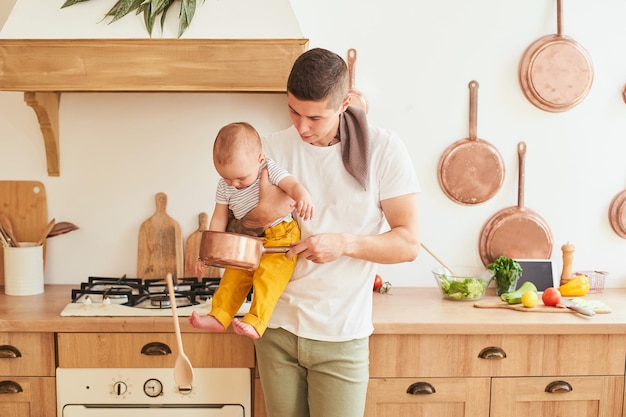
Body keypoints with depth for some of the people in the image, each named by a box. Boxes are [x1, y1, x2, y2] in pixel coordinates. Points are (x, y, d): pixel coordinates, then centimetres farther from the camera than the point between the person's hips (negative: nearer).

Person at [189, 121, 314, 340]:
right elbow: (219, 217, 6)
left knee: (267, 274, -23)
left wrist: (303, 198, -50)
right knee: (233, 276, -2)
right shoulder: (225, 186, 0)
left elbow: (293, 185, -26)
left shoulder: (269, 169, -13)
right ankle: (218, 317, 9)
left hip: (281, 235, -5)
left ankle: (255, 323, -27)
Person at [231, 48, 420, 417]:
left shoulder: (383, 149, -8)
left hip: (341, 338, -2)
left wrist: (344, 243, -23)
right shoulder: (273, 148, 0)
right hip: (277, 329, 3)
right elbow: (235, 226, 6)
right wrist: (258, 217, -17)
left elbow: (409, 244, -7)